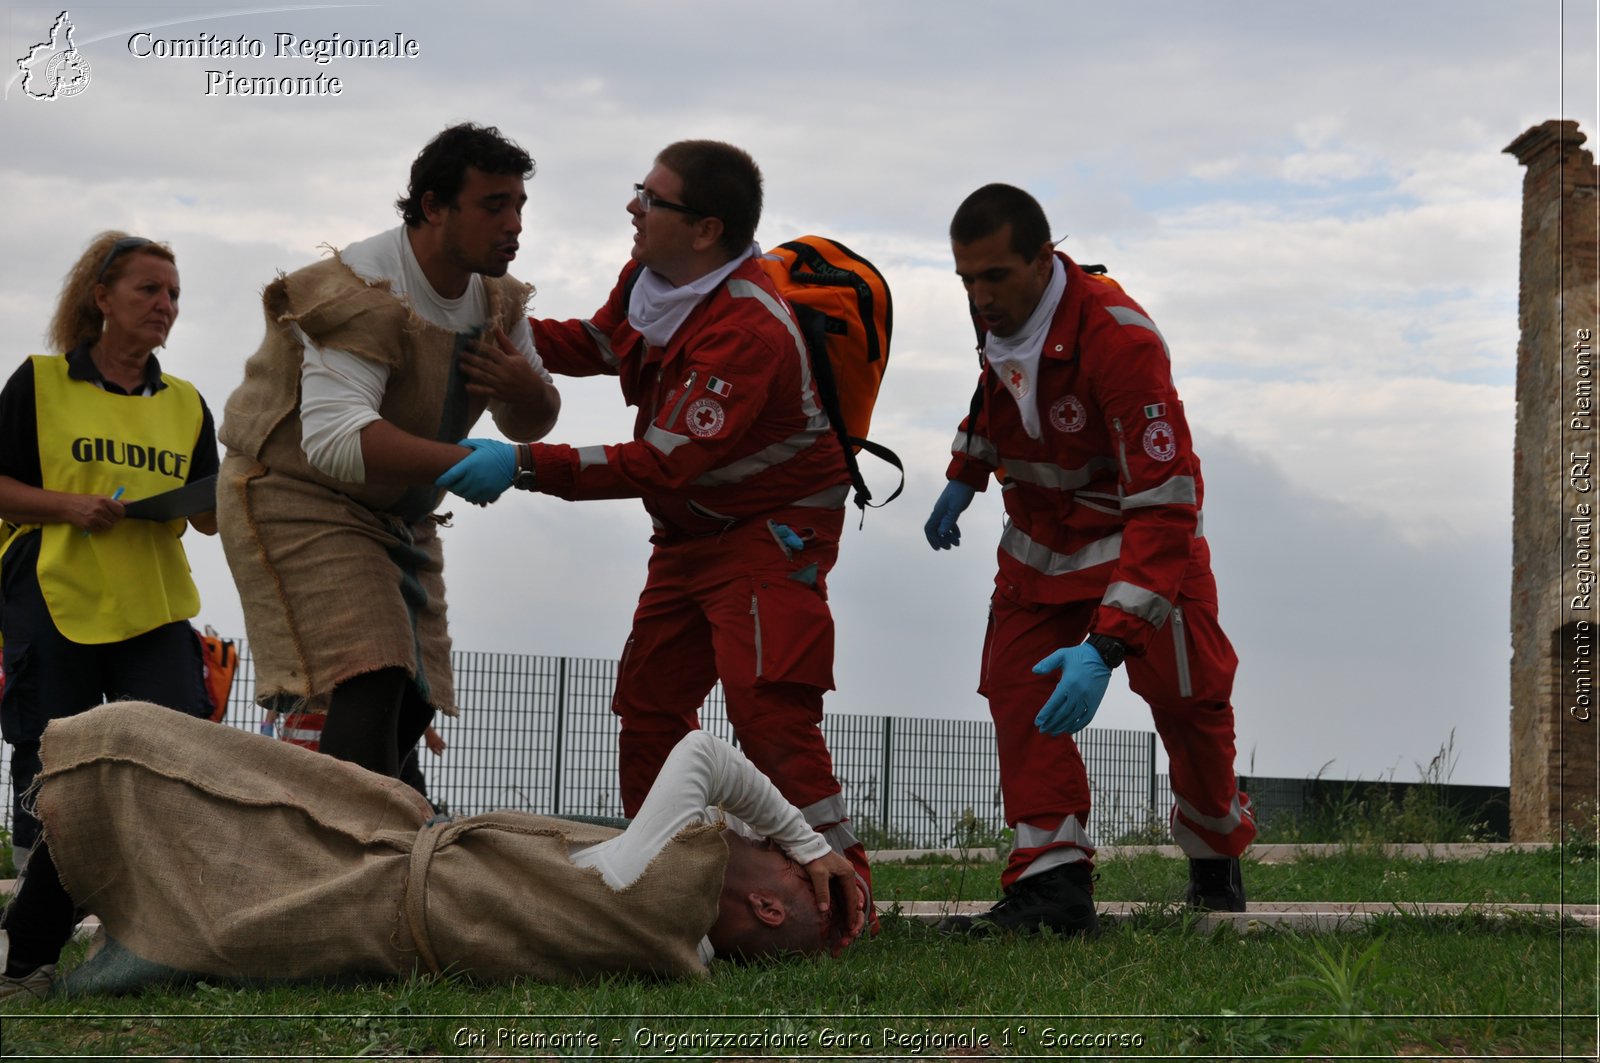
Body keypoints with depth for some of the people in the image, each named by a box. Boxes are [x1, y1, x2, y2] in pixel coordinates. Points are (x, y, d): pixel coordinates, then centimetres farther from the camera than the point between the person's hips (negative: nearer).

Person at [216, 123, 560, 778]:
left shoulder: (498, 301, 2)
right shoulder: (364, 297, -25)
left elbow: (531, 425, 12)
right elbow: (335, 438, -38)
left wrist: (526, 389, -15)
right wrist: (461, 463, -49)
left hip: (395, 514, 9)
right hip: (297, 497, -9)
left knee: (415, 700, 1)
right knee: (369, 682, -25)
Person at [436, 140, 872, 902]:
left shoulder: (748, 330, -31)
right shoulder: (650, 277, -3)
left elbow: (664, 462, -34)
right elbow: (597, 345, 19)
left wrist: (525, 465, -37)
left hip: (771, 530, -10)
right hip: (691, 535, 10)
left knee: (766, 709, -20)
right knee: (647, 704, 12)